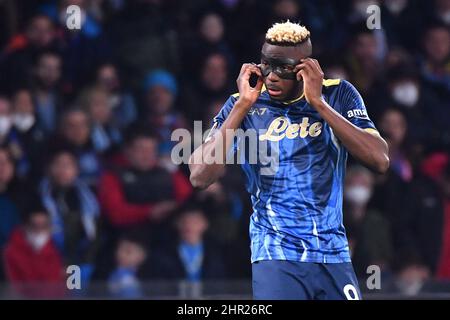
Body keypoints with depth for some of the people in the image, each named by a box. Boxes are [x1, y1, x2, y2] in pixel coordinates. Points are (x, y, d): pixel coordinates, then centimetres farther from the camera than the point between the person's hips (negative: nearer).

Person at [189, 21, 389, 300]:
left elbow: (380, 161, -10)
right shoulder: (242, 106, 2)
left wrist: (318, 103, -13)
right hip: (277, 257, -2)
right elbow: (200, 177, -9)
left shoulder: (338, 96, 4)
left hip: (334, 255, 2)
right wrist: (243, 105, -12)